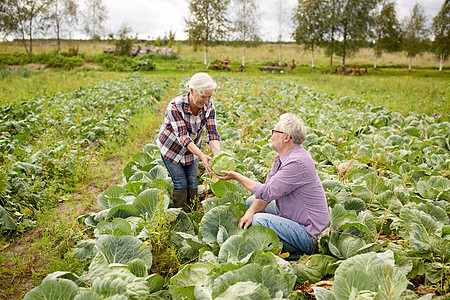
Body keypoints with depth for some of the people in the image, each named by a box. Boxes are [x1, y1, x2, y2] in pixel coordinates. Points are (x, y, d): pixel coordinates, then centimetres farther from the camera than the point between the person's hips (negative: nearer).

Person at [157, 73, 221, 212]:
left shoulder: (208, 106, -19)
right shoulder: (174, 106, -33)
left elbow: (212, 134, -22)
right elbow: (182, 136, -38)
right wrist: (202, 156, -50)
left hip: (192, 148, 4)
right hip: (172, 147, -4)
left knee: (192, 181, 7)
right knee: (180, 183, -4)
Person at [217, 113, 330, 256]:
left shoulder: (297, 162, -27)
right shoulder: (281, 157, 5)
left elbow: (267, 193, -24)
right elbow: (267, 191, 4)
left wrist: (236, 176, -14)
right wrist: (250, 212, -14)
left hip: (308, 234, -10)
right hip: (289, 216, 10)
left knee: (258, 220, -26)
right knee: (251, 201, 12)